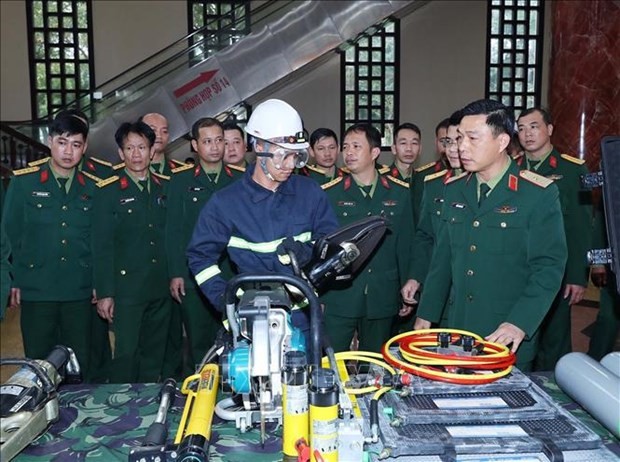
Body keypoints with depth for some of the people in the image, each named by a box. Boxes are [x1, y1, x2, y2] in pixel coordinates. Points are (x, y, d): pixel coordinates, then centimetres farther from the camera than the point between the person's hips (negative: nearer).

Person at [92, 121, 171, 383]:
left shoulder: (165, 188, 8)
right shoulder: (108, 192, -3)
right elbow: (101, 246, -5)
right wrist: (104, 292, -9)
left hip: (161, 289, 4)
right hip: (127, 289, -4)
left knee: (154, 354, 13)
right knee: (126, 354, -2)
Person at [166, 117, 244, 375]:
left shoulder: (240, 180, 7)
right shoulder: (181, 180, 5)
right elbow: (173, 230, 2)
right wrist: (175, 273, -5)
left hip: (233, 275, 1)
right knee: (198, 342, 5)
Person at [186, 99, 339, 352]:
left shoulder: (310, 192, 2)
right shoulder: (225, 202, -4)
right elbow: (200, 256, 4)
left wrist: (310, 252, -15)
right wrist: (225, 300, -8)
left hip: (304, 317, 3)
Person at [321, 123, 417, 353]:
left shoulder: (400, 193, 3)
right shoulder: (329, 193, -3)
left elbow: (406, 245, 6)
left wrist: (407, 291, 6)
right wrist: (316, 296, -2)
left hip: (382, 297, 2)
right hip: (338, 298, -2)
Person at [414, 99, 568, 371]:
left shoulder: (539, 194, -10)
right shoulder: (454, 189, 6)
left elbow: (548, 267, -13)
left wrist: (519, 324, -23)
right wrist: (426, 315, 8)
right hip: (457, 331, 4)